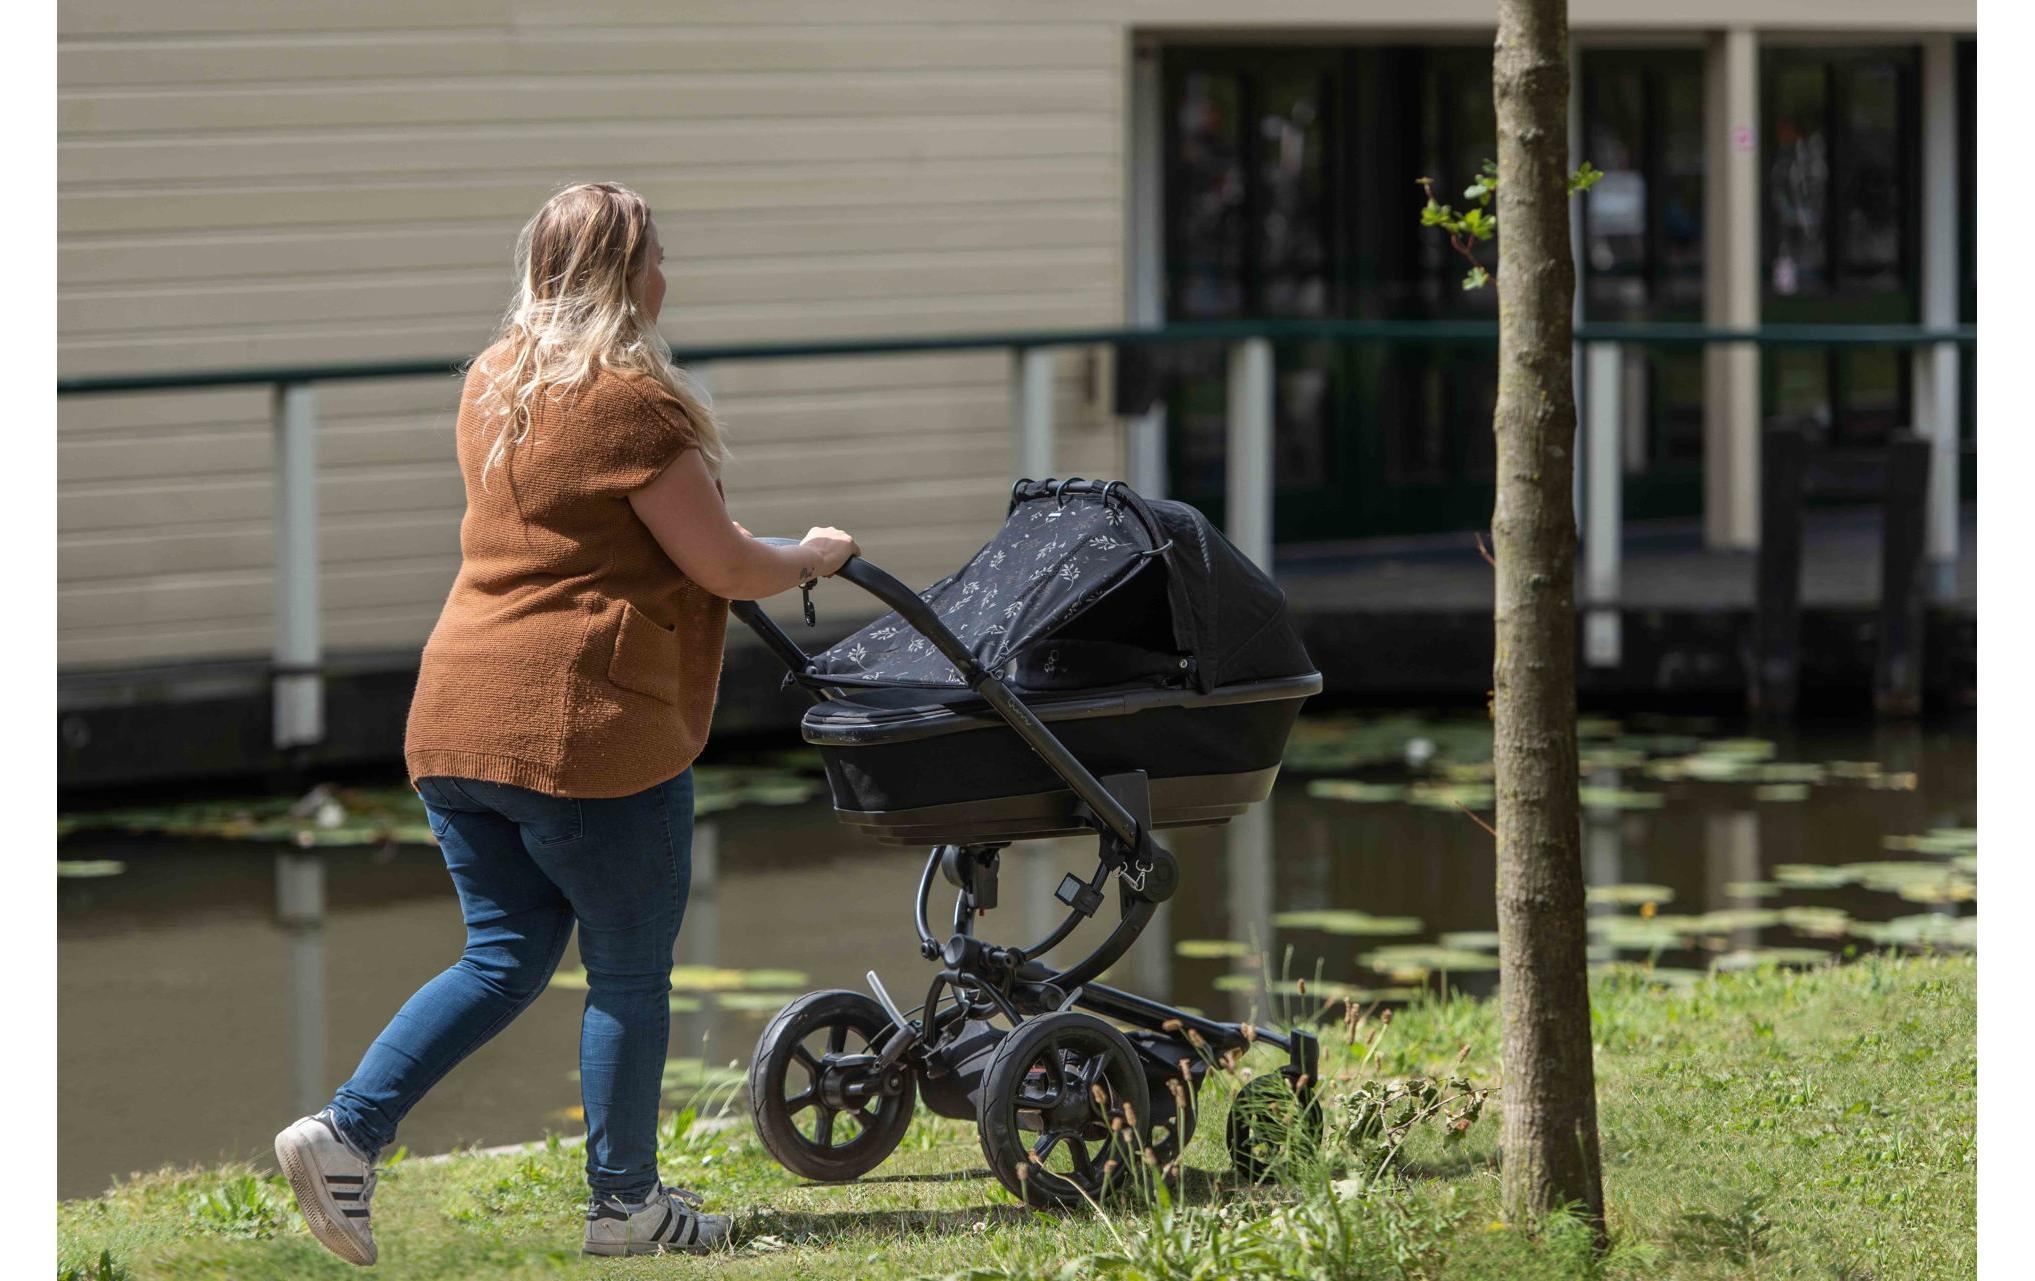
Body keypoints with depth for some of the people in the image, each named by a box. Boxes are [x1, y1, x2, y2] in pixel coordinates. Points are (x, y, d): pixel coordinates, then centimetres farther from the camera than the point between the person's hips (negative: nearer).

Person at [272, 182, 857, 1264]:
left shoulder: (491, 385, 13)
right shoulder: (631, 402, -12)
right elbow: (723, 568, -6)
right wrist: (810, 558, 14)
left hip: (457, 717, 8)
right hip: (587, 726, -8)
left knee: (505, 957, 15)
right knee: (629, 968, 8)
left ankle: (345, 1132, 0)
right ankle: (623, 1202, 16)